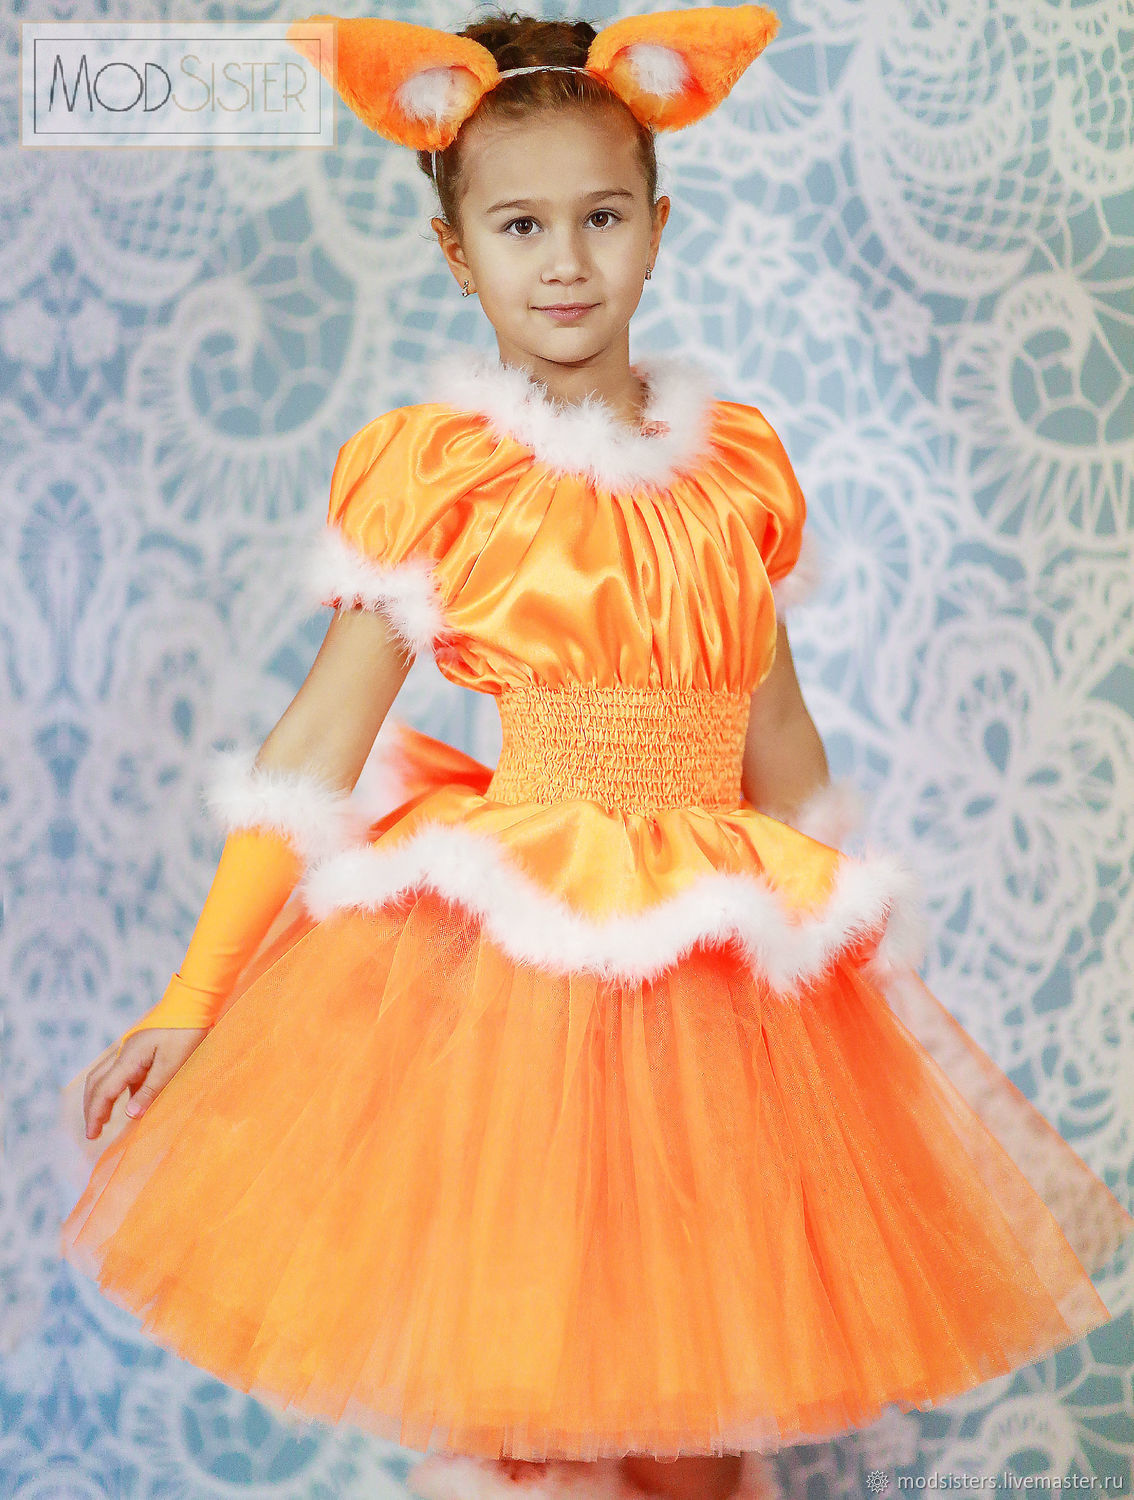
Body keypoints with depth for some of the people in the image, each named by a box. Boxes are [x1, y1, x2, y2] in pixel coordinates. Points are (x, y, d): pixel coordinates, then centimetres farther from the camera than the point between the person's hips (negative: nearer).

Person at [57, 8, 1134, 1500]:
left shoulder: (740, 462, 6)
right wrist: (192, 1003, -6)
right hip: (499, 965, -3)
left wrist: (850, 938, 20)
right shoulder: (426, 468, -3)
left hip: (725, 967, 3)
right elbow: (317, 747, -4)